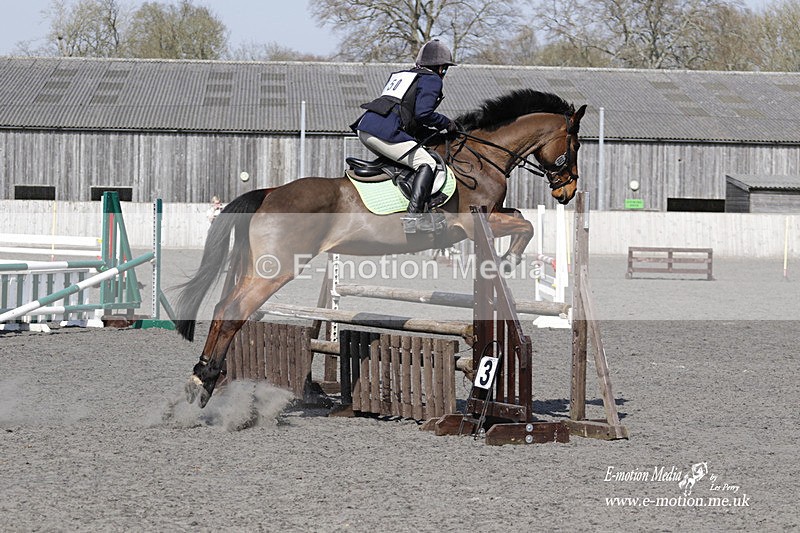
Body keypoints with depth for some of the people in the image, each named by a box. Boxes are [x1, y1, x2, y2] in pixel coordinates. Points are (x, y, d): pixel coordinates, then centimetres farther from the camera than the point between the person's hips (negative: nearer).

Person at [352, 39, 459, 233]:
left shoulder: (401, 75, 32)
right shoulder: (432, 80, 7)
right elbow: (423, 113, -9)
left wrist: (438, 128, 31)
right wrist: (446, 123, 8)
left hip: (364, 127, 9)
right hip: (384, 131, -9)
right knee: (426, 163, -5)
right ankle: (414, 215, -19)